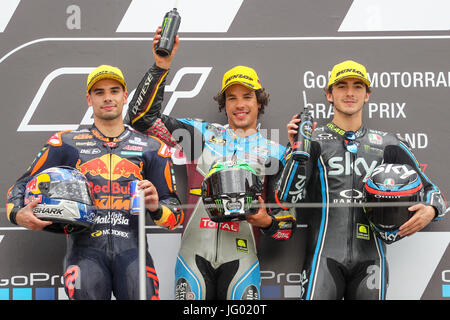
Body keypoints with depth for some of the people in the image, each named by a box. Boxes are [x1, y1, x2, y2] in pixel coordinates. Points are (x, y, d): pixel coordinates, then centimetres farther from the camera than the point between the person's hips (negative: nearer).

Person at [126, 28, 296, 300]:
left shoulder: (275, 152, 13)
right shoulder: (202, 134, 13)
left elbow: (288, 217, 12)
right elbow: (143, 116, 8)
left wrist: (266, 221, -11)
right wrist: (161, 66, -1)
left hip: (240, 258, 0)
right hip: (194, 253, 0)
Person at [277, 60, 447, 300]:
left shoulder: (388, 145, 14)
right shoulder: (314, 141, 9)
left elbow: (429, 190, 18)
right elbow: (289, 197, 0)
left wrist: (430, 211, -4)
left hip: (370, 259, 2)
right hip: (325, 255, -2)